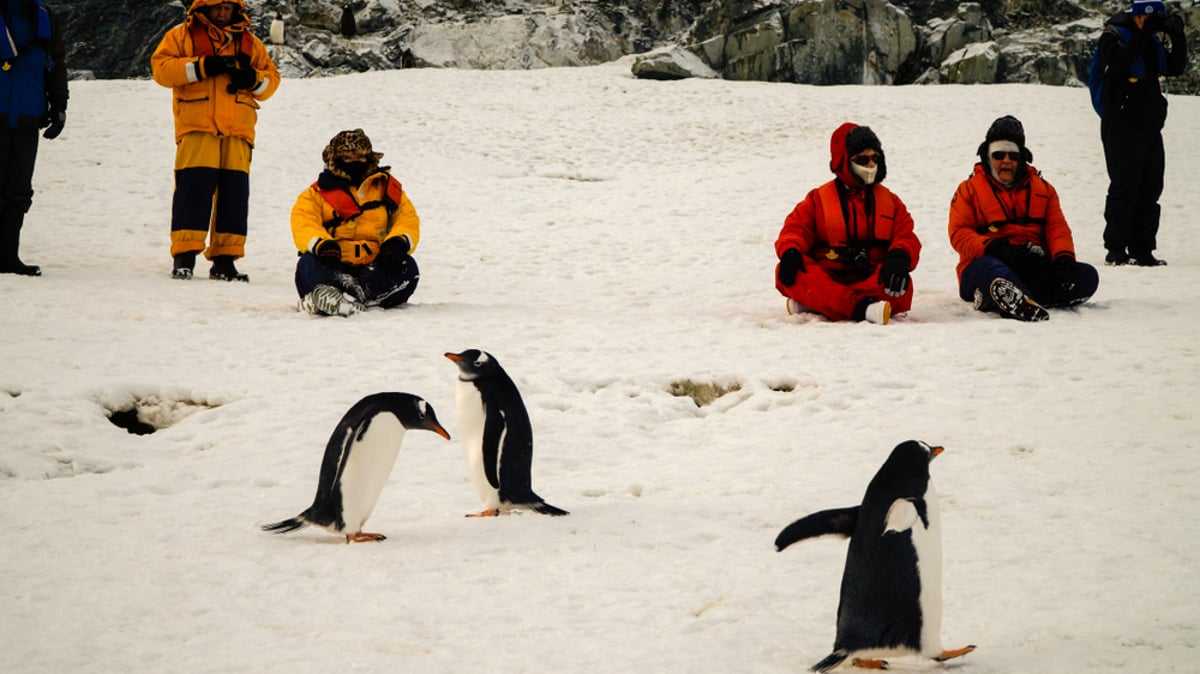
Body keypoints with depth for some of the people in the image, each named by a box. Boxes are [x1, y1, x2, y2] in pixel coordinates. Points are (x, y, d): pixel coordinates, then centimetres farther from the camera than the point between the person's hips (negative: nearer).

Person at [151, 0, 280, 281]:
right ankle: (184, 256, -8)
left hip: (237, 131, 4)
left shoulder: (250, 43, 19)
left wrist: (254, 79, -5)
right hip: (196, 129, -3)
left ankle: (224, 260, 6)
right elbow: (161, 68, -1)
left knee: (235, 192, 0)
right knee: (194, 187, -11)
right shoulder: (182, 35, 10)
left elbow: (272, 78, 18)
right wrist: (200, 67, -13)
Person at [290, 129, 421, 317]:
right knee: (308, 265, -32)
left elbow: (408, 219, 8)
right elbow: (303, 222, -5)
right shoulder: (318, 193, 11)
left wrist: (397, 243, -16)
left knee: (408, 269, -29)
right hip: (334, 268, -1)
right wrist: (321, 244, -28)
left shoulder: (387, 187, 16)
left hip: (374, 267, 1)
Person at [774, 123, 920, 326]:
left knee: (901, 287, -34)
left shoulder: (890, 202, 18)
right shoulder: (818, 199, 15)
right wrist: (790, 251, -21)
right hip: (827, 278, -1)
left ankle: (812, 303, -43)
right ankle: (861, 307, -49)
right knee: (786, 272, -31)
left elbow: (906, 237, 5)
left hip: (871, 278, 1)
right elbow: (796, 228, 5)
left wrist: (900, 257, -21)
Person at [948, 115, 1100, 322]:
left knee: (1087, 276, -22)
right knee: (991, 270, -40)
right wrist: (994, 248, -19)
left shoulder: (1042, 189, 22)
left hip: (1032, 267, 4)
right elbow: (959, 233, 1)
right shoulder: (970, 189, 12)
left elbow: (1057, 227, 11)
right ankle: (1023, 305, -72)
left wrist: (1063, 258, -13)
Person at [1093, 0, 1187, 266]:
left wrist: (1177, 36, -4)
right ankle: (1116, 250, -4)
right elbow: (1117, 64, -25)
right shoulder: (1114, 36, -8)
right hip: (1121, 126, -8)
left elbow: (1175, 68, 10)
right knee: (1124, 187, -9)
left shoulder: (1152, 41, 14)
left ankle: (1142, 250, 10)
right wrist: (1144, 34, -25)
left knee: (1150, 188, 6)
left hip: (1150, 125, 8)